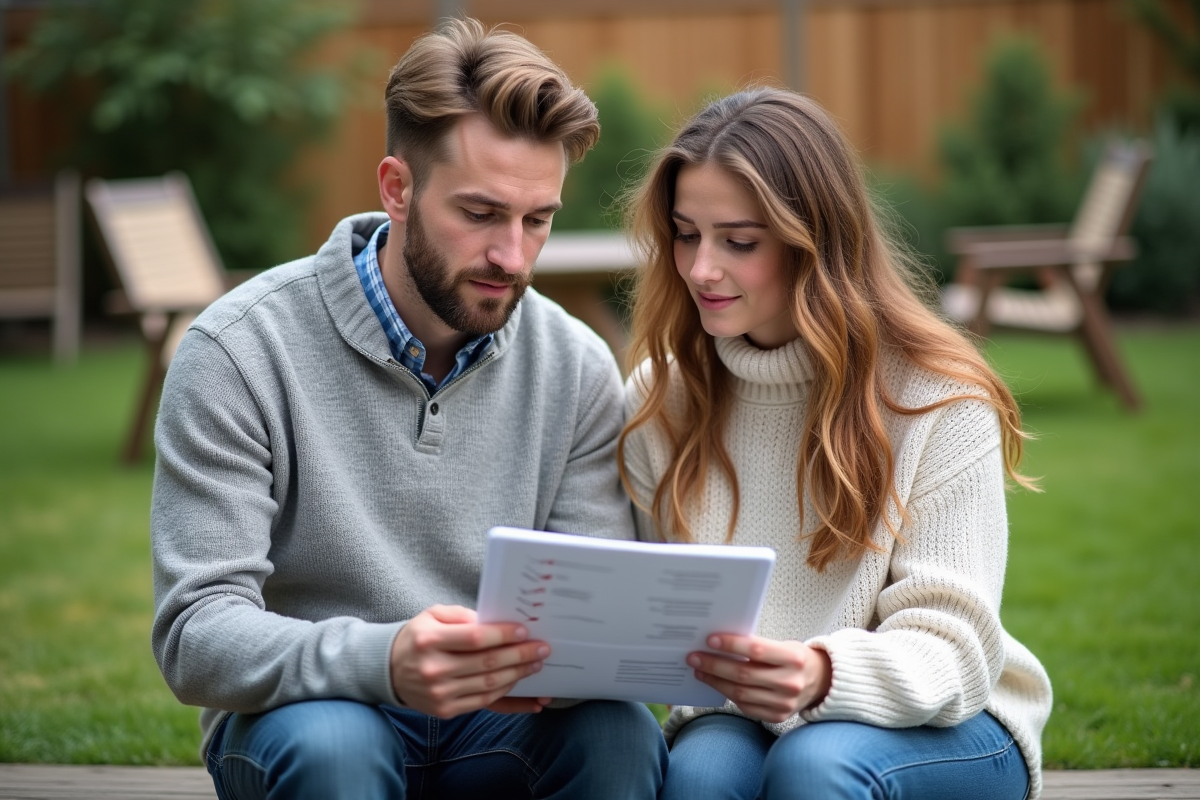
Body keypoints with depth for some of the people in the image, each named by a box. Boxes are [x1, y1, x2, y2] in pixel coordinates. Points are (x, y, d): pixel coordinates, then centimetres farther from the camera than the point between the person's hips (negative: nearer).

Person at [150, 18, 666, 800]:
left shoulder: (578, 368, -1)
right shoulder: (239, 351, -12)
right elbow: (197, 635, -19)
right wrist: (381, 662, -39)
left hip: (498, 721, 3)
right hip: (299, 717, -2)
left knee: (620, 733, -28)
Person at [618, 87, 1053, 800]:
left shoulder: (939, 398, -10)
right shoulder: (659, 398, 1)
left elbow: (953, 651, -15)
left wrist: (825, 676, -36)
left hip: (941, 728, -1)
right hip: (733, 715, 2)